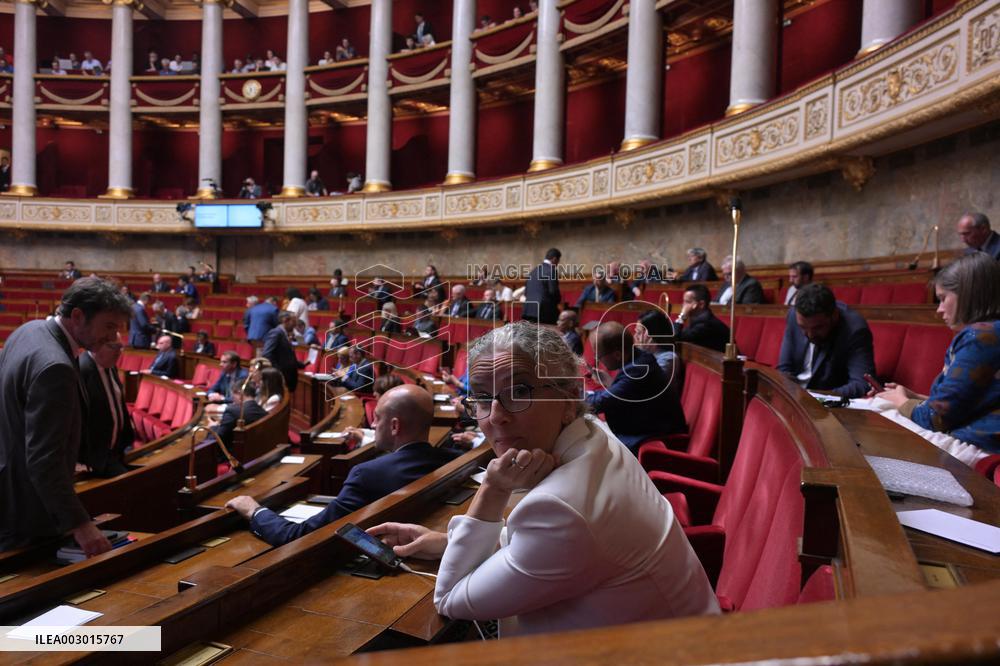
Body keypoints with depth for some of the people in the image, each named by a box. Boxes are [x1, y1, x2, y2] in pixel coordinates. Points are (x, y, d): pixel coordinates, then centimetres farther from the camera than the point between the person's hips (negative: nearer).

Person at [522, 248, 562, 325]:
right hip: (545, 311, -7)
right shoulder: (552, 270, -6)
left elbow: (526, 291, 16)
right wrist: (558, 300, 7)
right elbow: (553, 291, -12)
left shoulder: (534, 270, 16)